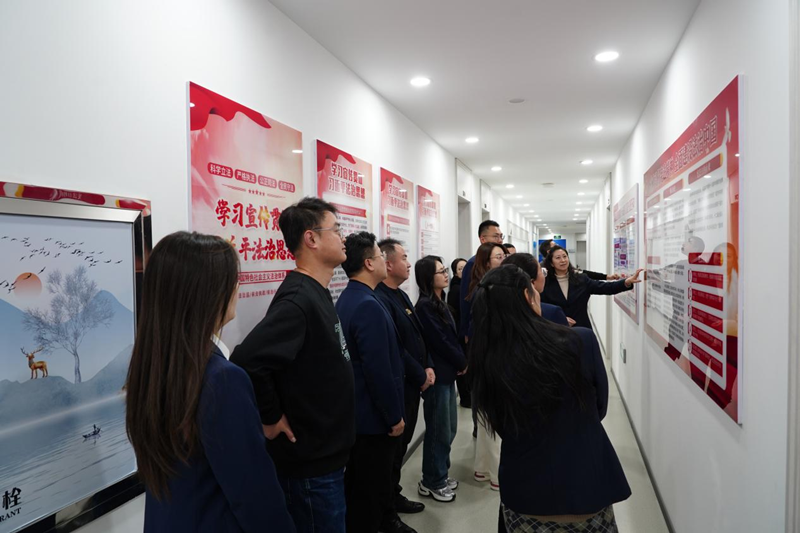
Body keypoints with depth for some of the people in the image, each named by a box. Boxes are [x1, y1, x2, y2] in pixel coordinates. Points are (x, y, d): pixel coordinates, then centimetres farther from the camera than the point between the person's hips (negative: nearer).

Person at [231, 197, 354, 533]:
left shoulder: (317, 293, 7)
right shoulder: (299, 299, -24)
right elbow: (247, 360, -34)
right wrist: (270, 419, -22)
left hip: (326, 452, 9)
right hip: (310, 459, -9)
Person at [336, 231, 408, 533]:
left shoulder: (346, 300, 7)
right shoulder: (369, 306, -25)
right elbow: (378, 369, -27)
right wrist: (394, 416, -16)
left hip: (357, 412, 10)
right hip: (374, 417, -10)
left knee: (360, 484, 23)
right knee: (369, 490, 5)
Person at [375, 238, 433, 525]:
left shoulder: (401, 295, 12)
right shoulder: (380, 300, -22)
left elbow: (417, 336, 16)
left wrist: (428, 366, 3)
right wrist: (420, 375, -14)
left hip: (412, 384, 10)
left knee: (402, 443, 20)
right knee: (392, 447, 3)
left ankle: (394, 495, 36)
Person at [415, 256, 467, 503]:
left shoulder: (439, 303, 11)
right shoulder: (425, 306, -17)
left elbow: (451, 336, 11)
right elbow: (440, 341, -17)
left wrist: (460, 362, -2)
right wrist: (463, 363, -6)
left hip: (448, 373, 9)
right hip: (437, 375, -9)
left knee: (449, 428, 17)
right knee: (439, 431, 3)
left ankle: (440, 474, 31)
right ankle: (432, 482, 17)